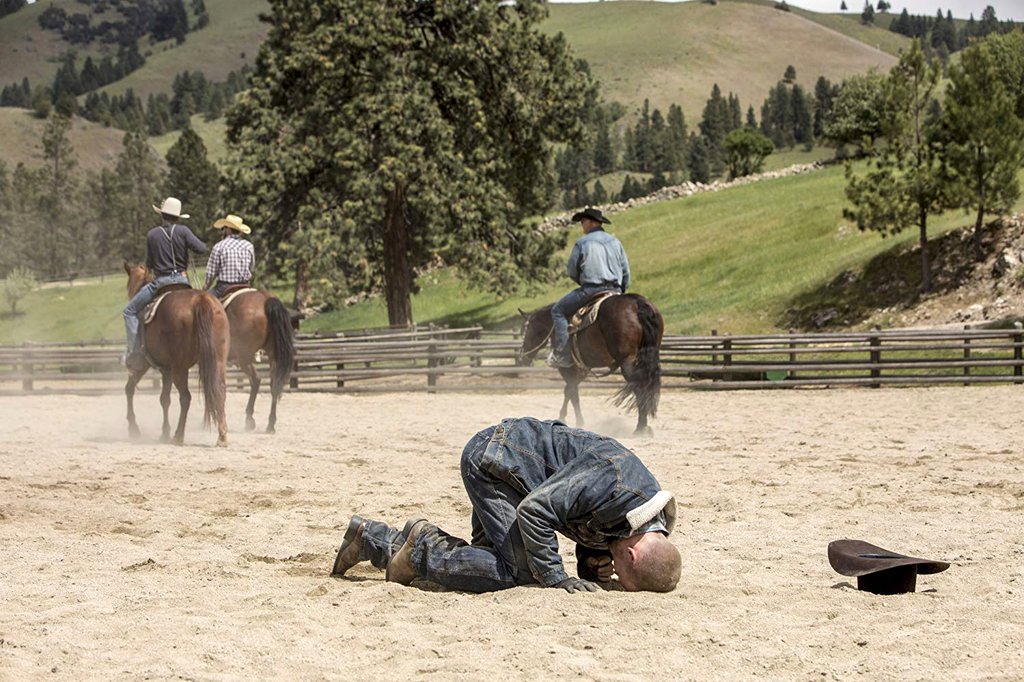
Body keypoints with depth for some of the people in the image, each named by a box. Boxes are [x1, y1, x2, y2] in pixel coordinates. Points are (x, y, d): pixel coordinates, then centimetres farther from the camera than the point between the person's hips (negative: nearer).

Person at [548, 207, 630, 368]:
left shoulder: (582, 243, -2)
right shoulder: (615, 242, 13)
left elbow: (571, 271, 2)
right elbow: (626, 272, 15)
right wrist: (621, 291, 24)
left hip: (591, 289, -5)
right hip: (615, 290, 5)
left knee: (558, 311, 6)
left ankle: (562, 354, -7)